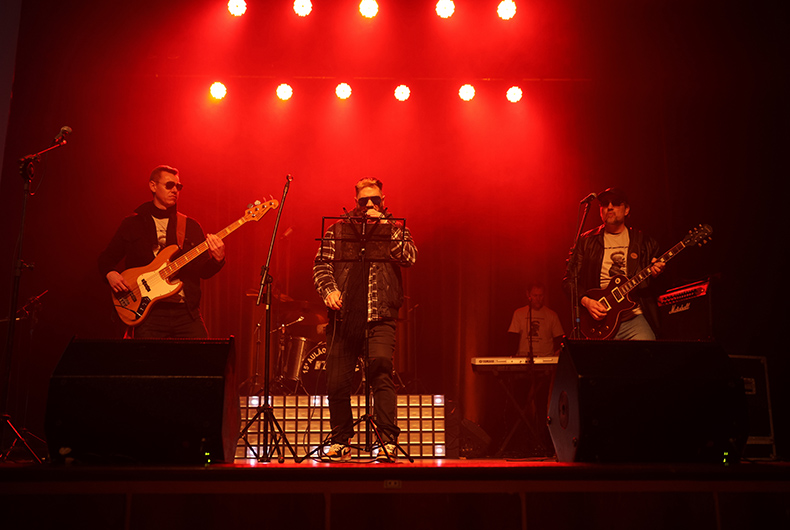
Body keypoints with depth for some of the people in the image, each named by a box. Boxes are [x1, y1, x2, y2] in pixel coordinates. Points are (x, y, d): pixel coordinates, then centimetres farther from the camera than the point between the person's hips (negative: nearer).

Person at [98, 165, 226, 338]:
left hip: (186, 311, 2)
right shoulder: (132, 224, 8)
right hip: (148, 311, -2)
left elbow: (203, 271, 8)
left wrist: (217, 259, -12)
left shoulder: (191, 226, 12)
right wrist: (111, 274, -7)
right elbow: (106, 258, 14)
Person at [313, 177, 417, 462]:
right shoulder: (337, 230, 16)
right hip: (343, 316, 2)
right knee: (336, 382, 3)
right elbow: (321, 263, 11)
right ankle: (340, 443, 21)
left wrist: (383, 226, -9)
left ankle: (388, 442, -12)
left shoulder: (395, 228, 13)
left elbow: (409, 257, -4)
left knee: (381, 369, -20)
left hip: (380, 316, -2)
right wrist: (329, 289, -7)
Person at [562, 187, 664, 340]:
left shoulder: (643, 241, 14)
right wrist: (585, 301, -7)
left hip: (634, 318, 1)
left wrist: (655, 272, -6)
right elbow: (569, 280, 9)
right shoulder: (586, 241, 11)